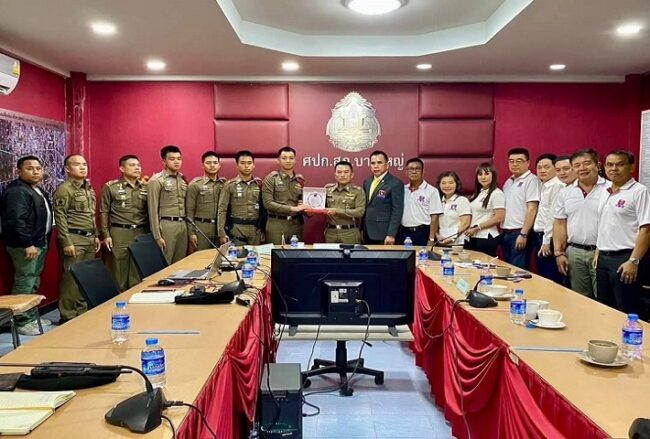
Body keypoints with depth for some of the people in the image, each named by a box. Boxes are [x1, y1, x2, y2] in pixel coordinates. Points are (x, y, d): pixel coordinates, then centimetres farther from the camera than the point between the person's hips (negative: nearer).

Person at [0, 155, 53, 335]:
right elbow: (16, 221, -23)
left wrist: (42, 242, 17)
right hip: (24, 245, -10)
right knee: (24, 283, -6)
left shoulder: (37, 190, 16)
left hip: (39, 243, 10)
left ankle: (32, 316, 27)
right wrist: (27, 244, -24)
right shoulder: (16, 191, -15)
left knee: (34, 283, 16)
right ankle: (22, 322, 2)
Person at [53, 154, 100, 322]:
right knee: (71, 277, -4)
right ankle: (68, 316, 5)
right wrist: (66, 242, -18)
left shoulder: (89, 188, 16)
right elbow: (60, 218, -14)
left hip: (89, 239, 8)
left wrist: (96, 236, 18)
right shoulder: (64, 189, -9)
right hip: (74, 239, -8)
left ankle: (82, 311, 22)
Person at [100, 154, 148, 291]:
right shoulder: (110, 187, 1)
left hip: (141, 233, 3)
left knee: (138, 271, 6)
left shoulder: (145, 187, 10)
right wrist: (106, 235, -5)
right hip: (119, 233, -3)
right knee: (119, 270, 2)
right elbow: (104, 212, 1)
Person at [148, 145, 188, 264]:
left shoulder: (183, 180, 13)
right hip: (166, 225, -6)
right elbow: (153, 210, -9)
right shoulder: (156, 180, -6)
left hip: (183, 225, 6)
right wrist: (157, 236, -13)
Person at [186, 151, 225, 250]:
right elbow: (189, 210, -4)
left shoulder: (224, 184, 8)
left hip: (220, 227, 3)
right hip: (201, 227, -3)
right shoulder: (195, 185, -3)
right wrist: (191, 232, -8)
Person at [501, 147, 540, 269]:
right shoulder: (508, 182, 16)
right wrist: (501, 230, 9)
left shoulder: (531, 180, -7)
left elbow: (532, 209, -13)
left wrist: (523, 234, -18)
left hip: (520, 233, -7)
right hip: (506, 232, 7)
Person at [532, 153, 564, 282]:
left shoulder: (557, 186, -12)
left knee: (551, 280, -4)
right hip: (539, 236, 9)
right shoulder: (543, 186, 16)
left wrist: (547, 241, -17)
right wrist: (541, 240, 10)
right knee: (542, 278, 14)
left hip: (548, 238, -9)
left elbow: (553, 215, -17)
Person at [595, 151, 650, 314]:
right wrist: (598, 253, 14)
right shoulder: (605, 193, 13)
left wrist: (634, 261, -20)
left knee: (627, 313, 0)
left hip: (625, 259, -7)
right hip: (603, 259, 7)